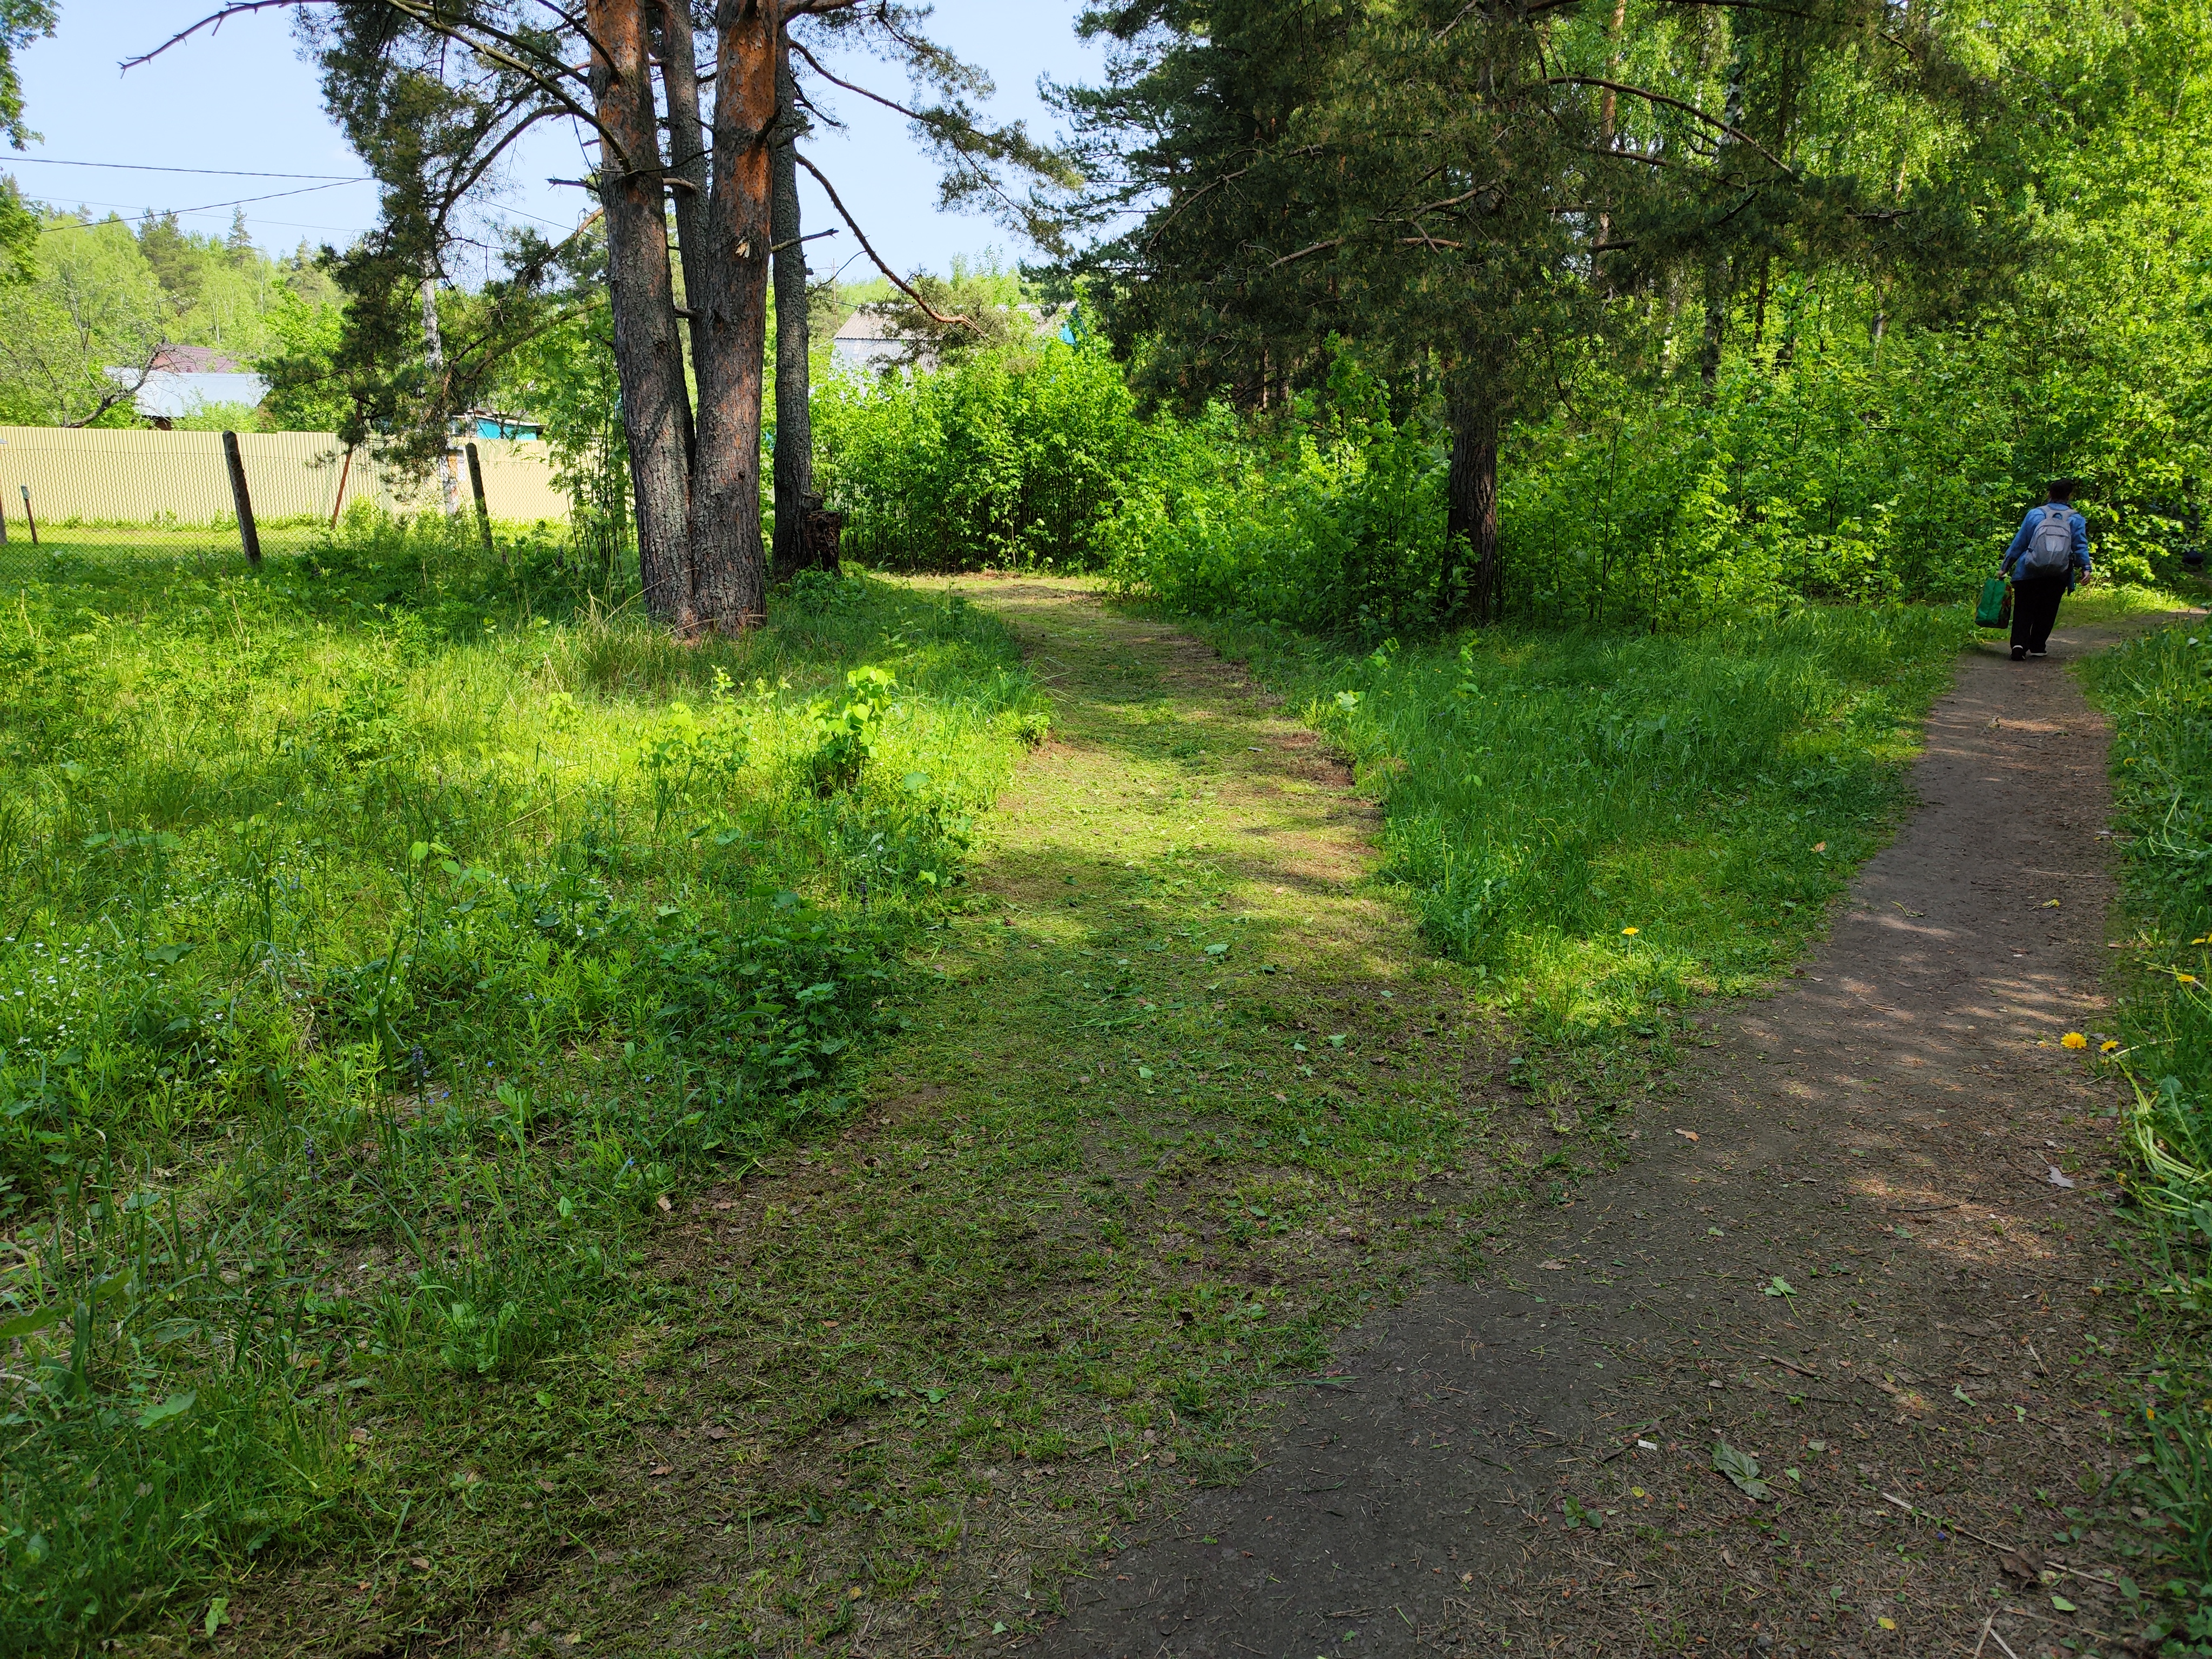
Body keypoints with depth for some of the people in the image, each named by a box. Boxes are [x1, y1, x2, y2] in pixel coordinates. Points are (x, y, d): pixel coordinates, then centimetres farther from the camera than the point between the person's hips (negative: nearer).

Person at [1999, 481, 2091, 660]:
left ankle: (2019, 643, -19)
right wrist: (2086, 568, 1)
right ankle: (2037, 647, 14)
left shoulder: (2035, 514, 6)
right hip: (2058, 576, 1)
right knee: (2046, 611, 13)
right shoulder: (2076, 519, 8)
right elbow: (2081, 546, 1)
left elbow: (2019, 542, 7)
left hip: (2028, 573, -1)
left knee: (2024, 611, 1)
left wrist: (2005, 567, 11)